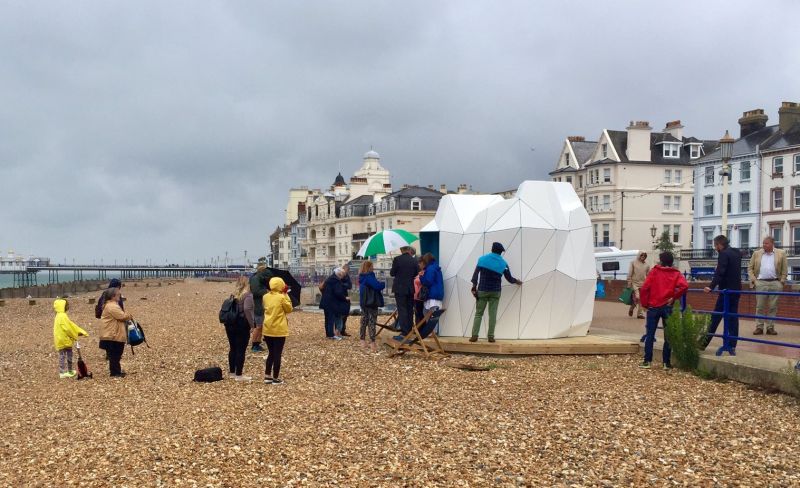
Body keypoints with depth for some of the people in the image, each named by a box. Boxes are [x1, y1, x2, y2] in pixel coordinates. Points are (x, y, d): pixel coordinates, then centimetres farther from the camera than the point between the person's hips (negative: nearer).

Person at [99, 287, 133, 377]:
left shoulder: (111, 305, 18)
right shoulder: (112, 307, -19)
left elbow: (120, 316, 27)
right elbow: (122, 316, -22)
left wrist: (127, 316, 11)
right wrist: (129, 315, -3)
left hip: (114, 334, 11)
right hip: (112, 335, -11)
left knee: (115, 355, 16)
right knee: (114, 355, -5)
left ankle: (116, 371, 23)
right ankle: (115, 373, -1)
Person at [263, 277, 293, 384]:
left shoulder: (266, 297, 2)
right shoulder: (282, 297, -14)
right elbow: (289, 309, -2)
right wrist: (286, 295, -1)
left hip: (267, 329, 6)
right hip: (279, 330, -6)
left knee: (271, 353, 17)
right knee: (277, 354, 3)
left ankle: (267, 376, 19)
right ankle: (275, 378, 8)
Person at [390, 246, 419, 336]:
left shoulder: (397, 259, -10)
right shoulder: (414, 261, -1)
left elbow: (392, 273, -5)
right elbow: (417, 274, 5)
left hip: (400, 288, -3)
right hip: (410, 289, 3)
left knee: (402, 310, -2)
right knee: (410, 310, 13)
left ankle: (404, 331, -6)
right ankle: (409, 329, 18)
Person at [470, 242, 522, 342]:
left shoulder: (482, 259, 0)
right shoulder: (503, 263, 2)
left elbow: (476, 274, -5)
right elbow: (509, 278, 10)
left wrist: (474, 287, -2)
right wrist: (517, 281, 29)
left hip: (482, 290, 0)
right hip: (495, 291, 0)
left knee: (478, 313, 3)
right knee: (492, 314, 2)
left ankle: (474, 336, -3)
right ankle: (491, 336, 0)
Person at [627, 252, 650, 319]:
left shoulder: (647, 265, 8)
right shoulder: (633, 262, 0)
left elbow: (648, 276, 12)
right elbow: (630, 274, -2)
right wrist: (629, 284, -7)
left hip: (643, 284, 3)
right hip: (635, 283, -3)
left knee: (641, 300, 4)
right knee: (637, 298, -15)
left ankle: (640, 313, 13)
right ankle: (632, 308, 13)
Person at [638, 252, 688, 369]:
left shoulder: (654, 271, 2)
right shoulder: (676, 274, 3)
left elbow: (644, 288, -8)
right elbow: (684, 286, -16)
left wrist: (645, 303, 2)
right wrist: (674, 297, -5)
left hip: (653, 307, -1)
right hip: (667, 307, 1)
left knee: (650, 335, 5)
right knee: (668, 335, 8)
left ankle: (647, 361, 4)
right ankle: (666, 362, 8)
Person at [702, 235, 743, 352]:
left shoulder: (724, 254, -13)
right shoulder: (737, 253, 13)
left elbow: (719, 273, -25)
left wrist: (711, 287, -32)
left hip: (726, 290, -8)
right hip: (736, 289, 8)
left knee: (716, 317, -3)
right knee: (733, 317, 7)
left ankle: (705, 343, 1)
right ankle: (731, 346, 6)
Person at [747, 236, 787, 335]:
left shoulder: (781, 253, 5)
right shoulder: (757, 254, 7)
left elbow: (785, 270, 6)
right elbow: (750, 268, 10)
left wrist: (782, 282, -1)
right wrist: (753, 280, 0)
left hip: (775, 283, -1)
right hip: (761, 283, 1)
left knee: (773, 307, 4)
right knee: (760, 306, 1)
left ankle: (770, 327, 10)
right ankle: (759, 327, 5)